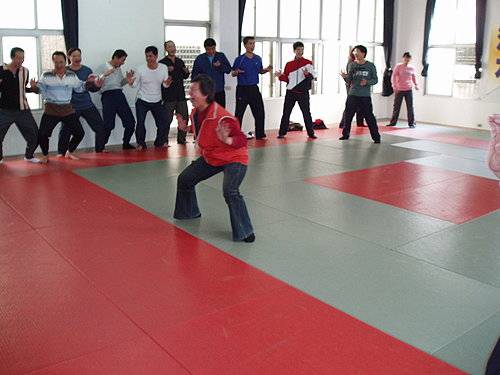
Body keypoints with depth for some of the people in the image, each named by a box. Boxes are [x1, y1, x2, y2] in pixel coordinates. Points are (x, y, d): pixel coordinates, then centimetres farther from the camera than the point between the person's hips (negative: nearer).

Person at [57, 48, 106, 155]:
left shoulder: (87, 70, 4)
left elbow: (92, 88, 8)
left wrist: (97, 85, -14)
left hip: (87, 105, 3)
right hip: (71, 107, -3)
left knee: (101, 127, 4)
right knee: (65, 131, -7)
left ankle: (100, 149, 24)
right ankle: (61, 153, 14)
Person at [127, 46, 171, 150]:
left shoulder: (163, 68, -6)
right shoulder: (141, 69, -13)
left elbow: (165, 85, 4)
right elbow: (135, 84, -3)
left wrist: (167, 83, -19)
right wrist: (131, 82, -26)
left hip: (157, 101, 2)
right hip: (142, 102, -2)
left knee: (163, 122, 2)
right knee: (140, 123, -9)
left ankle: (160, 142, 23)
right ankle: (141, 144, 10)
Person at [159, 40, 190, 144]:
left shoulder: (180, 61, 15)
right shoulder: (162, 63, -3)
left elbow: (185, 76, 22)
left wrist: (187, 72, 1)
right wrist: (166, 71, -23)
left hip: (181, 95, 6)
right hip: (169, 96, -5)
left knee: (184, 118, 7)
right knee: (167, 120, -4)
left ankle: (181, 139, 19)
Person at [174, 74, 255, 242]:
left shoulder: (222, 118, -32)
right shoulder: (196, 112, -5)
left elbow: (242, 140, -32)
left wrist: (226, 140, -50)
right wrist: (186, 128, 2)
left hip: (234, 159, -9)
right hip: (210, 158, 9)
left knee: (230, 192, -32)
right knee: (184, 179, 16)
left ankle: (245, 232, -17)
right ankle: (189, 212, 44)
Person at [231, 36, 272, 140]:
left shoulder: (258, 59, 7)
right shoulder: (239, 59, -5)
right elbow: (232, 73, 1)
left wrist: (267, 70, -1)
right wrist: (236, 72, -22)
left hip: (254, 88, 4)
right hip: (242, 89, -4)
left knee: (260, 112, 6)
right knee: (239, 113, 1)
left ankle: (260, 134, 18)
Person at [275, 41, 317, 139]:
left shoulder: (308, 63, 3)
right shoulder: (289, 64, 9)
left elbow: (313, 76, -4)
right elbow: (286, 78, 11)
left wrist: (307, 74, -24)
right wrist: (280, 75, -7)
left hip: (303, 93, -2)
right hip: (291, 92, 2)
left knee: (307, 113, 2)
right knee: (286, 113, 2)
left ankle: (311, 133, 9)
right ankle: (282, 133, 9)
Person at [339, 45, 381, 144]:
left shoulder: (371, 66, 0)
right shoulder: (353, 65, 5)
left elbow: (375, 80, 2)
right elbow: (349, 81, 5)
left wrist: (367, 82, -16)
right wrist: (345, 77, -16)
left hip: (365, 96, -3)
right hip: (352, 95, 3)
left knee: (369, 117, -5)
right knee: (348, 115, 8)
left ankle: (376, 137, 1)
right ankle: (345, 134, 23)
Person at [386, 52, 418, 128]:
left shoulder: (412, 68, 6)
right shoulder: (398, 66, -3)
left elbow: (414, 77, 19)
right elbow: (393, 77, -6)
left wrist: (416, 84, 3)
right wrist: (394, 86, -17)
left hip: (409, 90, 2)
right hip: (399, 90, -2)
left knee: (410, 107, 1)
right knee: (396, 107, 4)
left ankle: (411, 123, 8)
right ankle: (393, 122, 14)